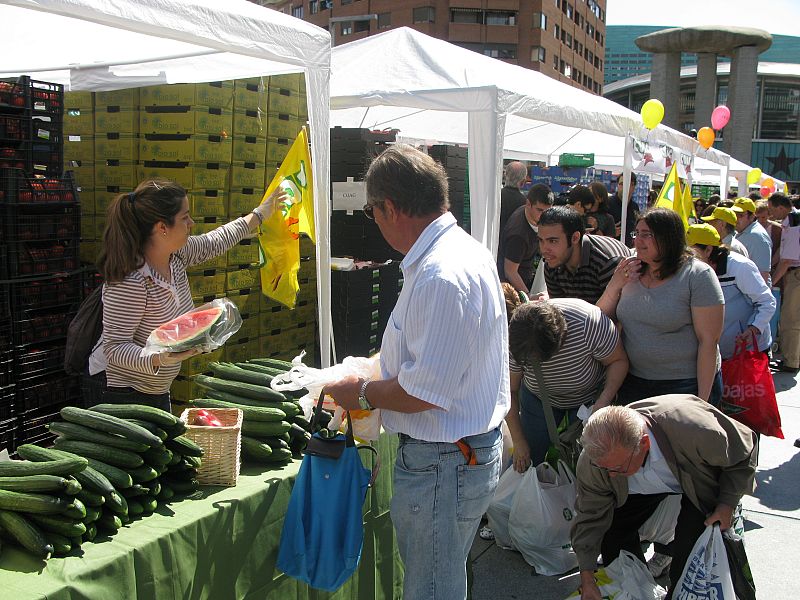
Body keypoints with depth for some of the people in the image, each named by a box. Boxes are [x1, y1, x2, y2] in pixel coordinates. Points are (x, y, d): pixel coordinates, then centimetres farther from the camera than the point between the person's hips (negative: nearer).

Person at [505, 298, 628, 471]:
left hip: (589, 396, -2)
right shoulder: (515, 340, -31)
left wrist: (603, 401, -34)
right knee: (532, 459, 3)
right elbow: (509, 391, -18)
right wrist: (518, 442, -13)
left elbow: (619, 361, -20)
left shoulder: (589, 324, -39)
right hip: (537, 397, 2)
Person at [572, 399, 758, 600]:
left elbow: (744, 452, -21)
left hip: (699, 484, -3)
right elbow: (590, 516, -18)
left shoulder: (694, 431, -45)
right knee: (610, 532, -10)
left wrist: (728, 504, -19)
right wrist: (587, 579, -18)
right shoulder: (594, 457, -33)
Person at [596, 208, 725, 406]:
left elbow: (708, 342, -14)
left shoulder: (697, 276, -12)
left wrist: (702, 400, -17)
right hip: (632, 382, 5)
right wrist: (615, 286, -8)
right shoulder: (630, 272, 5)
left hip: (686, 385, -5)